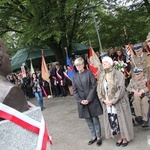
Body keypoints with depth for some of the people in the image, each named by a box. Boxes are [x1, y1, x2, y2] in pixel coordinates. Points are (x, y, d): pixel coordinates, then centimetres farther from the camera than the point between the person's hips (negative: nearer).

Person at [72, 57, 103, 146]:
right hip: (82, 102, 4)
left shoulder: (89, 73, -4)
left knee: (95, 119, 5)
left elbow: (94, 86, -9)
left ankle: (99, 137, 18)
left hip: (92, 100, -4)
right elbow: (75, 90, 7)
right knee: (88, 120, 11)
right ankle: (94, 136, 26)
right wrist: (80, 100, -7)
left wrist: (88, 99, -14)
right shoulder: (75, 76, 7)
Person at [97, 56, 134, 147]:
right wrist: (104, 100, -8)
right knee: (112, 121, 11)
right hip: (107, 104, 5)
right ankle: (120, 137, 29)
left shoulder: (118, 74, -11)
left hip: (119, 103, -5)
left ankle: (125, 138, 24)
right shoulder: (102, 76, 6)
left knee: (122, 120, 6)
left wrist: (113, 101, -18)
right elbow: (99, 90, 7)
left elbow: (121, 89, -17)